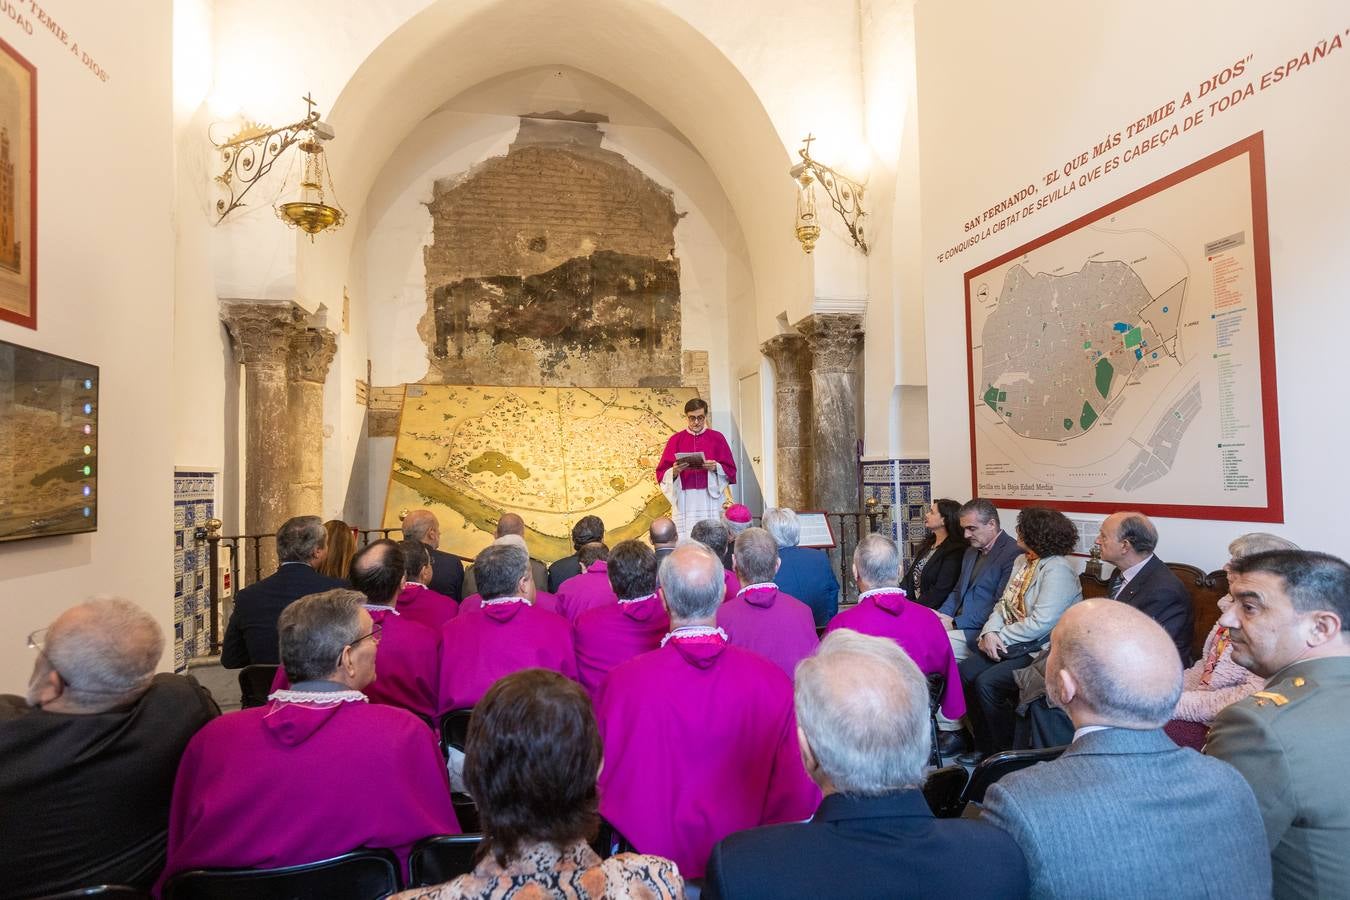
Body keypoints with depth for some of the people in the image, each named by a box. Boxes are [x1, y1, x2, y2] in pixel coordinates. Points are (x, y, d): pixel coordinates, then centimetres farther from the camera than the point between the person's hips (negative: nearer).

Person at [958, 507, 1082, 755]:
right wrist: (990, 632, -7)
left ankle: (1007, 752, -2)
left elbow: (1040, 623, -23)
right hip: (1010, 643, 8)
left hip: (1040, 651, -8)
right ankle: (985, 746, 4)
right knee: (965, 672, -10)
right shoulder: (1022, 560, 12)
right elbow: (1004, 603, 11)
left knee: (986, 683, -23)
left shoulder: (1058, 571, -16)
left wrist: (1001, 637, -14)